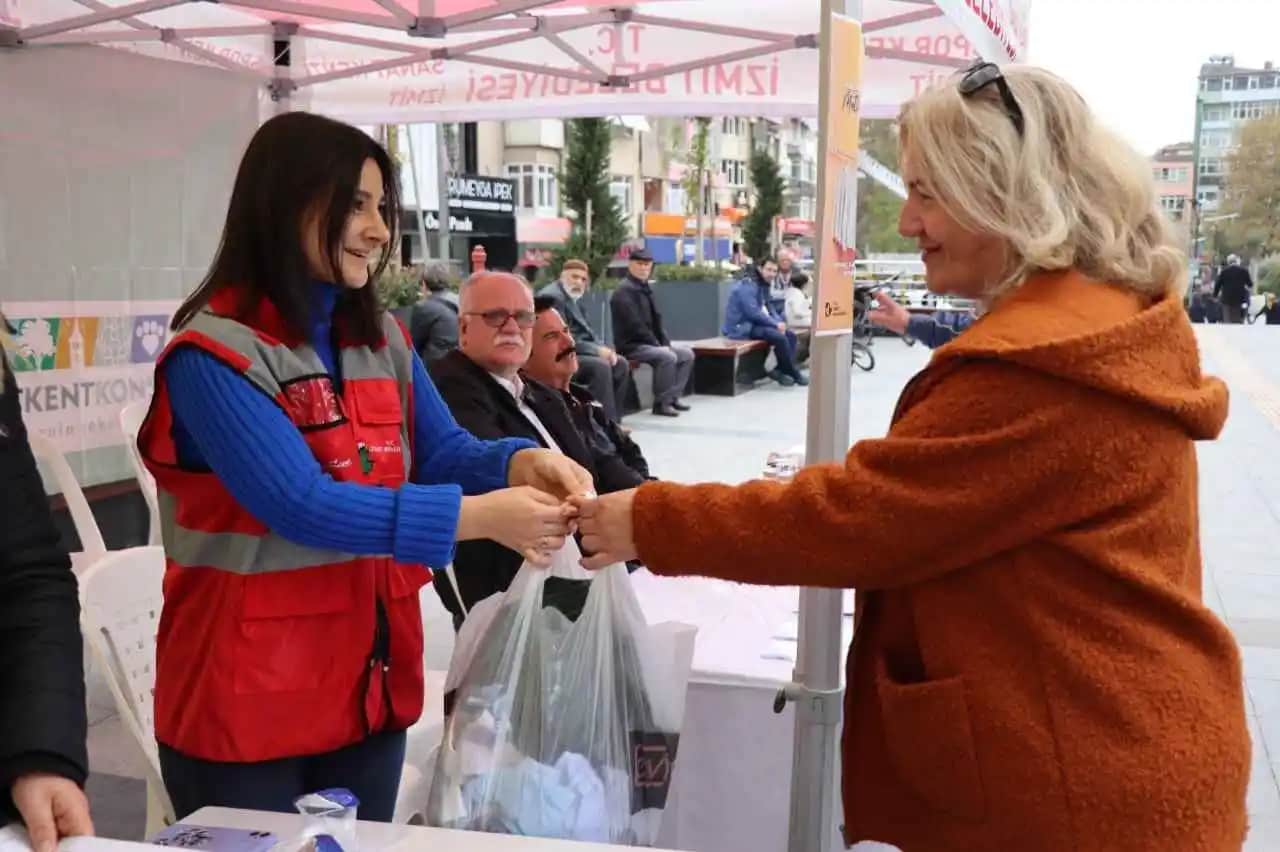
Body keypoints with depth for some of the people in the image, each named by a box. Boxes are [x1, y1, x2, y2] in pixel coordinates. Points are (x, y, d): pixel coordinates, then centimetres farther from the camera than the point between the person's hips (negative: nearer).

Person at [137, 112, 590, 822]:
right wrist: (483, 516, -29)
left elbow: (441, 451, 4)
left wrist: (520, 462, -19)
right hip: (245, 699, -7)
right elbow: (304, 506, -25)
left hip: (372, 682, 7)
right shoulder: (212, 355, -16)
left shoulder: (382, 338, 7)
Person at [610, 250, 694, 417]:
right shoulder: (624, 291, -15)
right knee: (668, 357, -29)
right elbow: (635, 325, -21)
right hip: (631, 345, -10)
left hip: (649, 342, 10)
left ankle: (673, 397, 6)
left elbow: (656, 320, 18)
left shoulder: (645, 288, 15)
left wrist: (665, 342, 3)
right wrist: (657, 345, -17)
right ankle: (661, 403, -17)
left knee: (686, 353, 6)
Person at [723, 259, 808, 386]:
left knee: (790, 335, -1)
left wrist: (779, 322, -4)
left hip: (755, 324, 10)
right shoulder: (748, 285, -16)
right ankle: (794, 373, -10)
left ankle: (780, 370, -7)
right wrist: (775, 323, -18)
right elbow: (752, 312, -25)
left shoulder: (763, 285, 13)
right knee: (779, 337, -25)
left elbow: (769, 308, 17)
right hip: (742, 327, -10)